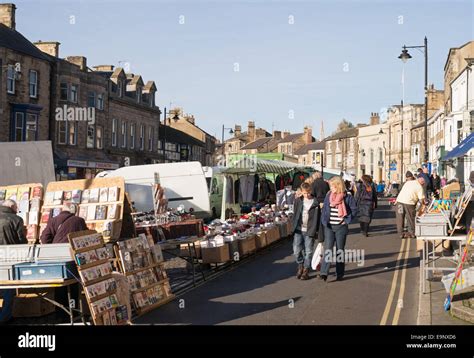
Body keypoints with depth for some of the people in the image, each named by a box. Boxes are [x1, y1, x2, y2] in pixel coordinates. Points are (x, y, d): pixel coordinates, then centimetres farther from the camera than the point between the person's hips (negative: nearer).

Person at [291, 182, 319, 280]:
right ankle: (300, 266, 22)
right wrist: (294, 227, 5)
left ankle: (306, 271, 14)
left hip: (309, 231, -2)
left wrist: (316, 230, -5)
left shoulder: (315, 202, -3)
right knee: (296, 250, -2)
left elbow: (317, 217, -1)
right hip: (298, 230, 3)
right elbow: (295, 215, 11)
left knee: (308, 251, 3)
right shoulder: (298, 201, 6)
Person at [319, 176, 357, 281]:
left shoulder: (347, 197, -6)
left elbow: (354, 209, -1)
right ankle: (324, 273, -11)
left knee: (340, 250, 7)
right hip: (329, 227, 2)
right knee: (327, 249, -7)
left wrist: (347, 220, -6)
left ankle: (339, 274, 16)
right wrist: (324, 221, 1)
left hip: (341, 227, -2)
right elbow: (324, 209, 12)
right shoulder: (328, 196, 4)